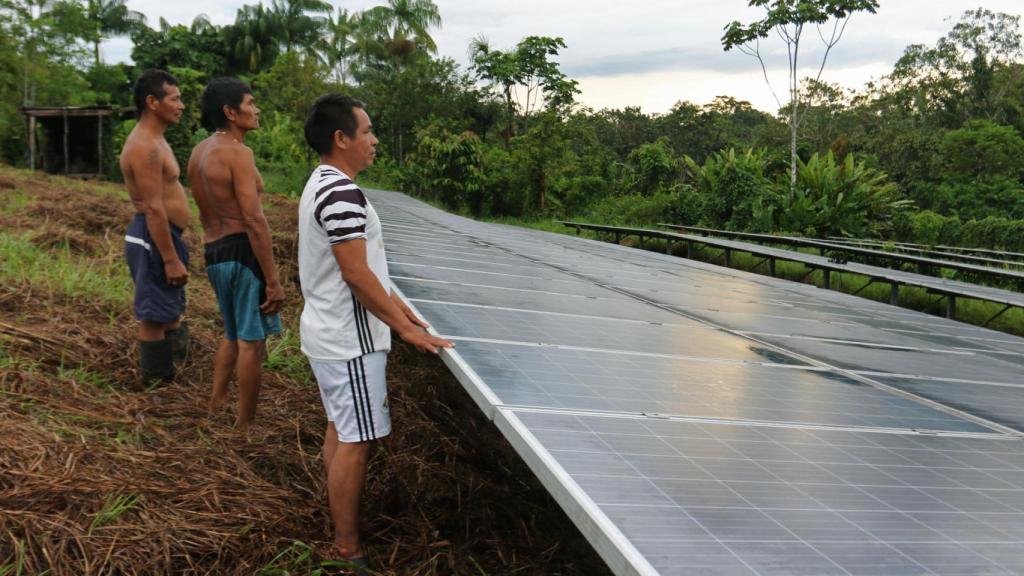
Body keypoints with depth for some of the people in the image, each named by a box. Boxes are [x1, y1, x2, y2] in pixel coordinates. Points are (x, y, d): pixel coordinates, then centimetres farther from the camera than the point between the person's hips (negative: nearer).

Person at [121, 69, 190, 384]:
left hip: (162, 235, 11)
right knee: (155, 317, -2)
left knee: (168, 310, 20)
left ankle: (166, 376, 33)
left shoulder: (153, 141, 15)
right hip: (154, 239, -11)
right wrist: (171, 260, -23)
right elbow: (153, 209, -24)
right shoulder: (145, 146, -19)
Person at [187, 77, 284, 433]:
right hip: (243, 250, -9)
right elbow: (254, 222, -21)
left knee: (233, 335, 24)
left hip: (213, 253, 9)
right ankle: (245, 427, 11)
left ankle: (215, 406, 30)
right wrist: (273, 280, -19)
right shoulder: (238, 153, -16)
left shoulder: (198, 153, 12)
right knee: (252, 342, 2)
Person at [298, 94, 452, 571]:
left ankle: (338, 514, 33)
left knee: (339, 429, 19)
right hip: (349, 341, -11)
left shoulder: (321, 184, 11)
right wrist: (405, 327, -17)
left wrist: (392, 301, 15)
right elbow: (356, 274, -24)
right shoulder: (342, 192, -22)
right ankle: (347, 549, 8)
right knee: (356, 441, -2)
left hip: (327, 332, 11)